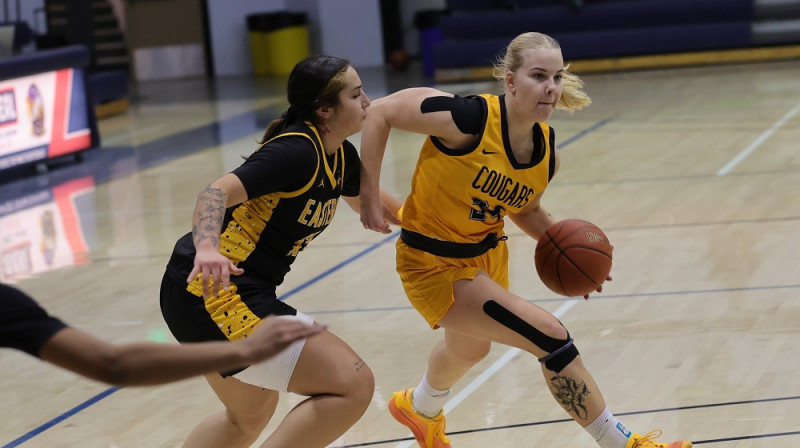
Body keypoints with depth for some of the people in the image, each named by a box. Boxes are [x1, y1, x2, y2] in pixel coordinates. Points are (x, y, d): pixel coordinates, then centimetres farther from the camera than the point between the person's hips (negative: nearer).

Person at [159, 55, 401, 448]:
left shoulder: (340, 156, 9)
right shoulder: (297, 152, -18)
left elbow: (366, 201, 32)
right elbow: (218, 192, -31)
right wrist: (206, 248, -49)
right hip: (214, 291, -11)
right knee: (353, 385, -13)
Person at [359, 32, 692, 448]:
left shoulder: (546, 152, -7)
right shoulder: (470, 118, -29)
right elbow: (379, 112, -23)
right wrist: (369, 195, -23)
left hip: (487, 255, 8)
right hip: (436, 264, -8)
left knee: (470, 349, 34)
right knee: (552, 338, -16)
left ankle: (420, 409, 67)